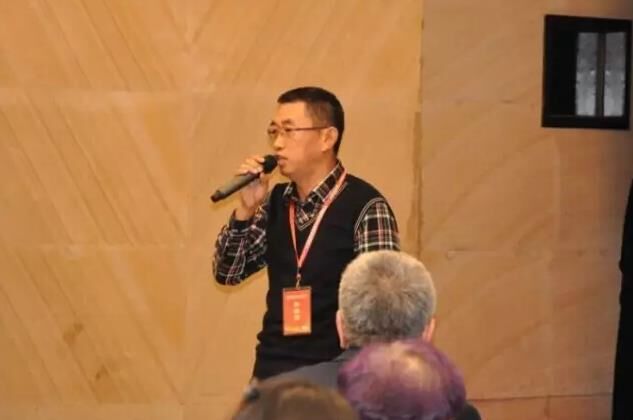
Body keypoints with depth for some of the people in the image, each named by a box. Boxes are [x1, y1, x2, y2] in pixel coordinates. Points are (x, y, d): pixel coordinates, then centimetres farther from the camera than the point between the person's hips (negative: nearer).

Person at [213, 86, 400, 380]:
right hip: (272, 365, 6)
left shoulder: (365, 207, -12)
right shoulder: (275, 202, 8)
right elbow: (227, 273, 10)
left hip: (334, 369, -5)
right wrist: (246, 209, -5)